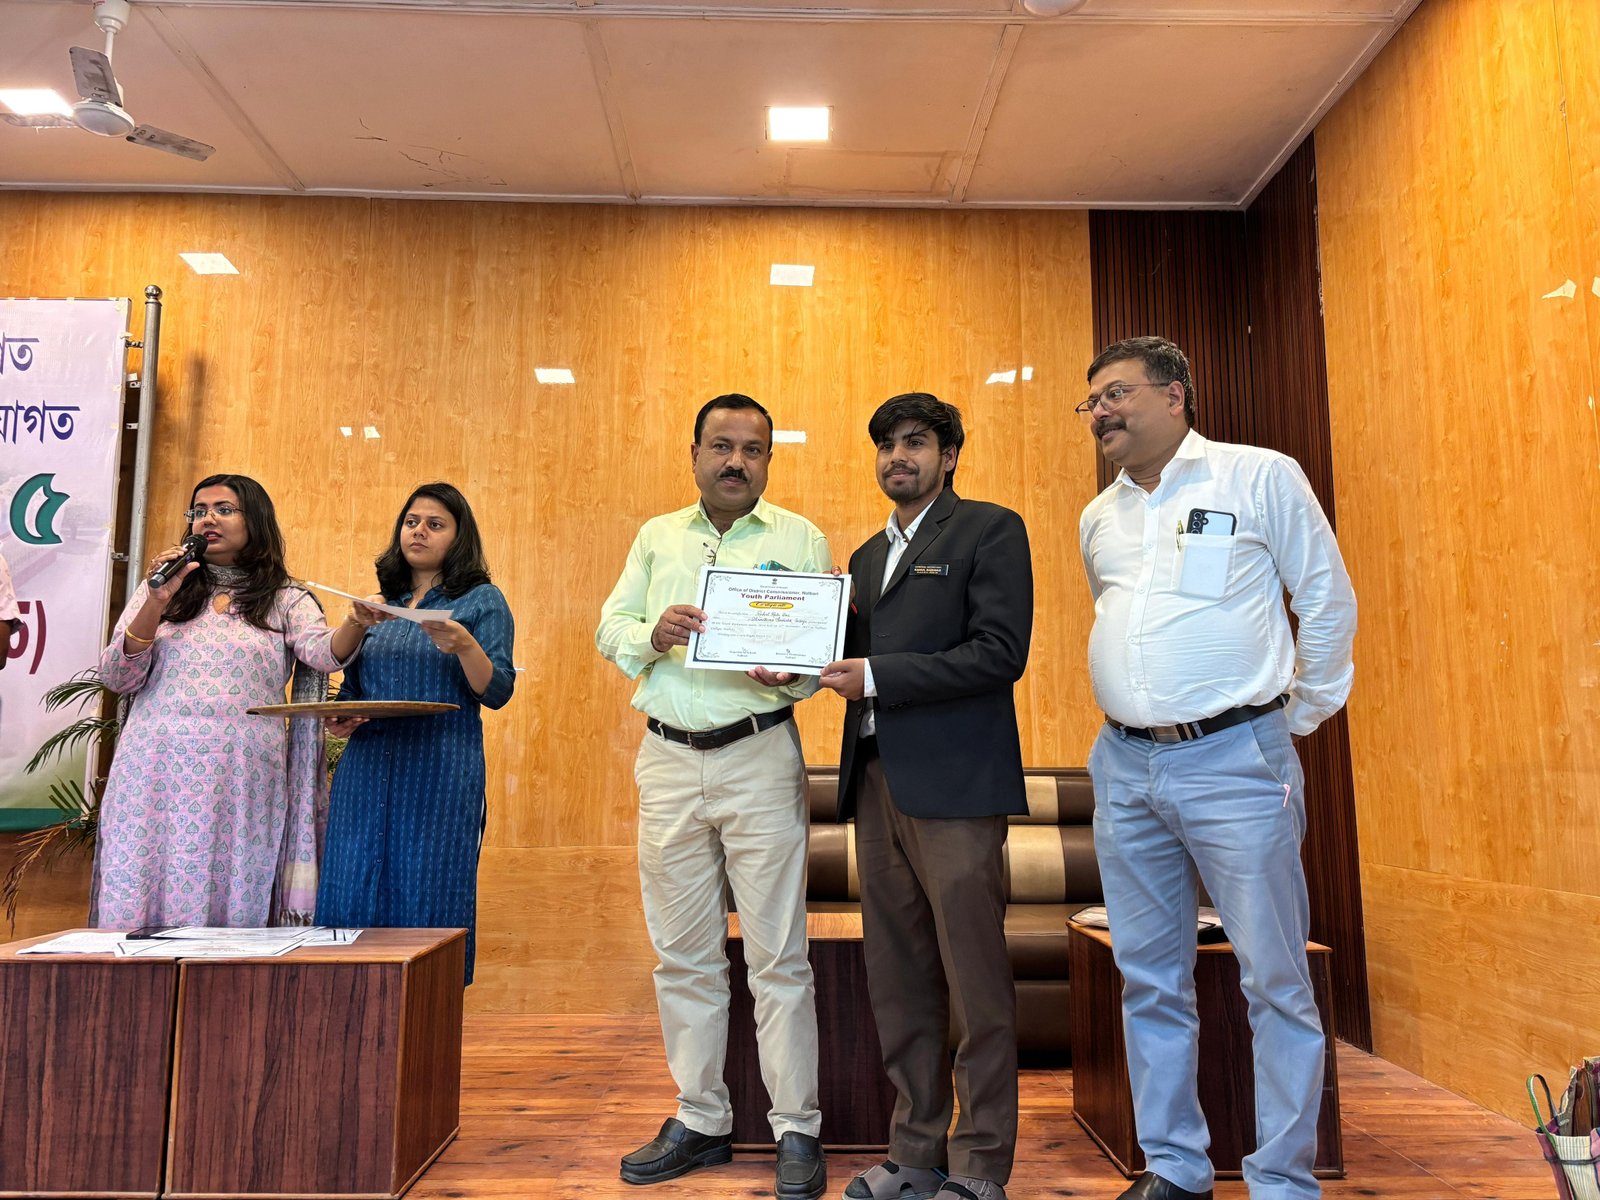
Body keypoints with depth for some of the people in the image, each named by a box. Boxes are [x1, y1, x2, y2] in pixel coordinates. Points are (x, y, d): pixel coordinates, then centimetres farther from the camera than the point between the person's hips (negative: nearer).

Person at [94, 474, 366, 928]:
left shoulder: (287, 601, 10)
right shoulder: (159, 589, 16)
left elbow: (324, 653, -11)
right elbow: (116, 678, 7)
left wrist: (358, 622, -33)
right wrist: (156, 604, -5)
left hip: (243, 783, -1)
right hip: (154, 773, 2)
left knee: (231, 909, -1)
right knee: (140, 906, 0)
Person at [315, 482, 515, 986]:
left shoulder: (482, 600, 5)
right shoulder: (379, 604, 19)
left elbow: (497, 693, -4)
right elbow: (351, 688, 23)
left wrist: (464, 645, -21)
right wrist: (337, 719, 2)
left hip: (443, 770, -4)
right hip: (367, 766, 5)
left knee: (426, 898, -4)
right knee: (351, 899, 2)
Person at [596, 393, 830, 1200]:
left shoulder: (800, 540, 5)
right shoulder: (656, 537, 15)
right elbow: (609, 628, 9)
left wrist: (794, 674, -22)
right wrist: (654, 633, -12)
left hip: (760, 755, -3)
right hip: (668, 759, 4)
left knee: (777, 954, -1)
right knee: (683, 953, 11)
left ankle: (797, 1131, 11)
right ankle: (700, 1121, 25)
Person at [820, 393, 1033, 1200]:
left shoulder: (990, 530, -1)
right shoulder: (868, 557, 21)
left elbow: (1001, 650, -13)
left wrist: (876, 675, -16)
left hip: (954, 784, -7)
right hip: (877, 781, 7)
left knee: (974, 981, 1)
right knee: (898, 980, 12)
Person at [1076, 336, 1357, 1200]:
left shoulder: (1260, 477, -1)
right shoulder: (1098, 517, 14)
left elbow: (1328, 600, 2)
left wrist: (1301, 714, 5)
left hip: (1235, 760, -5)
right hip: (1125, 766, 6)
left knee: (1275, 982, 1)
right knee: (1149, 979, 11)